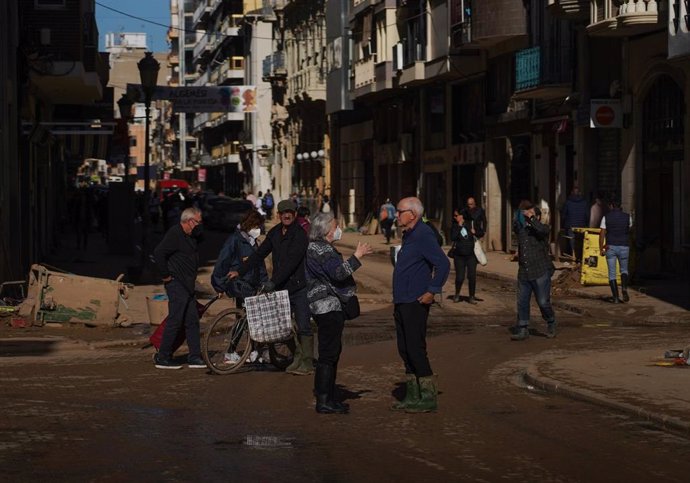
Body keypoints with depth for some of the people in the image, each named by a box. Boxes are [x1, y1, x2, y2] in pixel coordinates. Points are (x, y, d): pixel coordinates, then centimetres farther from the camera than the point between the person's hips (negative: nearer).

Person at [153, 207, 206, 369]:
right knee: (175, 320, -8)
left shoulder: (191, 236, 18)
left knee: (192, 321, 9)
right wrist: (165, 275, -18)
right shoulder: (174, 234, -15)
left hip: (187, 285, 10)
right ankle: (163, 358, -2)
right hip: (176, 284, -10)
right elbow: (158, 253, -22)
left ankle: (195, 357, 13)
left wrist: (197, 229, 4)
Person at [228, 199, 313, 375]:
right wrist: (240, 271, 5)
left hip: (299, 287, -7)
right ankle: (297, 358, 17)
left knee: (303, 327, -5)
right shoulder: (274, 233, 9)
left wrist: (272, 282, -28)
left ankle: (307, 362, 0)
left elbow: (291, 261, -23)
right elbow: (259, 254, 13)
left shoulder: (299, 234, -13)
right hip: (281, 287, 7)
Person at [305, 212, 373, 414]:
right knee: (328, 353, -9)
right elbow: (338, 272, -27)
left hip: (328, 306, 11)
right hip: (328, 306, -11)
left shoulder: (318, 247, 18)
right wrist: (357, 256, -23)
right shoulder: (321, 249, -15)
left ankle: (329, 398, 20)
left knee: (332, 352, 15)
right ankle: (323, 401, -8)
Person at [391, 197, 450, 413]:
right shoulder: (408, 235, 16)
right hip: (402, 302, 10)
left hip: (415, 303, -10)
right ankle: (413, 396, 18)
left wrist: (432, 291, -21)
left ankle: (429, 396, -2)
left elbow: (443, 263, -22)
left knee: (415, 349, -8)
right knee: (405, 349, 12)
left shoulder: (423, 235, -14)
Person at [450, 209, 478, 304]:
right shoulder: (454, 226, 0)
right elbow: (452, 238, -15)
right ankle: (457, 295, 22)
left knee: (472, 276, -2)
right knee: (460, 277, -2)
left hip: (471, 255, 0)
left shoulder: (470, 224, 1)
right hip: (459, 256, 0)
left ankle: (471, 297, 12)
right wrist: (459, 226, -15)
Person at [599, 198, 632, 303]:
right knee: (624, 270, 18)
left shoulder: (606, 217, -2)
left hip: (610, 247, -1)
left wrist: (601, 249, -1)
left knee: (612, 273, 6)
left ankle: (615, 297, 0)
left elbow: (602, 234, -5)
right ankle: (624, 289, -8)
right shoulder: (627, 217, 2)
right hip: (624, 247, 1)